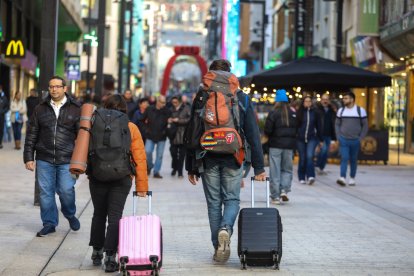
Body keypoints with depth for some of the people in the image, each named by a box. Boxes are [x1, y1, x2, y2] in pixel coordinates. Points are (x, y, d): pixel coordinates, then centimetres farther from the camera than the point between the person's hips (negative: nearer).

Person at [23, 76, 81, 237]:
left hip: (67, 160, -2)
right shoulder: (41, 109, 9)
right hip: (44, 159, 2)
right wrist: (29, 157, 3)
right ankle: (49, 223, 17)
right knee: (46, 192, 3)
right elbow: (31, 135, 10)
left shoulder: (75, 109, 3)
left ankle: (70, 215, 22)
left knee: (66, 190, -7)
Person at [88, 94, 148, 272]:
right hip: (121, 178, -1)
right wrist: (141, 185, 0)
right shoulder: (131, 128, -3)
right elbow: (140, 158, -4)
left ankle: (97, 252, 26)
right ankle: (110, 257, -6)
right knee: (115, 217, 1)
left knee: (99, 214, 17)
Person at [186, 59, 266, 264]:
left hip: (208, 159, 0)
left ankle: (218, 248, 10)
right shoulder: (242, 98, 2)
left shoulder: (201, 97, 2)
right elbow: (253, 134, 0)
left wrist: (190, 166, 10)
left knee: (214, 203, 9)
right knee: (232, 199, 10)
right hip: (233, 159, 0)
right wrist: (258, 167, 4)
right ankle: (226, 229, -19)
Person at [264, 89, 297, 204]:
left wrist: (270, 136, 8)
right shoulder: (293, 114, 2)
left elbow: (267, 130, -12)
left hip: (275, 145, -3)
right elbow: (297, 129, 4)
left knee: (275, 171, 4)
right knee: (287, 169, 16)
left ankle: (275, 196, 4)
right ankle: (284, 190, -3)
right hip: (289, 145, 3)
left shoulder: (273, 114, -9)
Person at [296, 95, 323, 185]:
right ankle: (302, 178, 15)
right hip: (300, 139, 0)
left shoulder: (315, 112, 2)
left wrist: (320, 140, 8)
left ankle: (310, 176, -16)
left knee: (309, 156, -16)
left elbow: (319, 126, 7)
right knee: (302, 158, 6)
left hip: (312, 138, 0)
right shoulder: (299, 112, -1)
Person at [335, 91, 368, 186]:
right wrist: (338, 136, 1)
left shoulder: (360, 111, -2)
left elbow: (365, 125, 2)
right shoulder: (341, 110, 5)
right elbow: (337, 124, 11)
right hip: (343, 139, 1)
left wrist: (361, 138, -5)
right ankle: (342, 178, -18)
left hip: (355, 140, -1)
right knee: (344, 158, -10)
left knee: (353, 160, 8)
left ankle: (352, 178, 19)